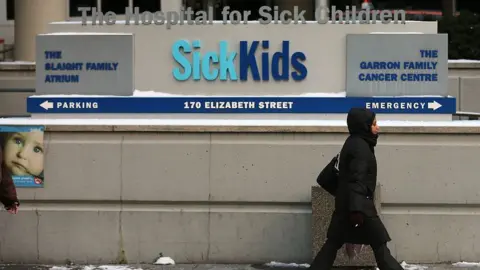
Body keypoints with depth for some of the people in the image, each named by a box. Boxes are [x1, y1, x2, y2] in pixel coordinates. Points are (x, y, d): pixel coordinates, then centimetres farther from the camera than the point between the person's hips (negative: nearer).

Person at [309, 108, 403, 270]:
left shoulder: (353, 143, 16)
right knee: (379, 244, -5)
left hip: (344, 204, 10)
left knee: (333, 242, 11)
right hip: (359, 205, -10)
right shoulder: (360, 147, -15)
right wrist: (357, 209, -31)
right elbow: (357, 180, -24)